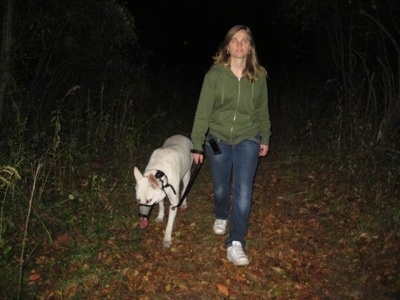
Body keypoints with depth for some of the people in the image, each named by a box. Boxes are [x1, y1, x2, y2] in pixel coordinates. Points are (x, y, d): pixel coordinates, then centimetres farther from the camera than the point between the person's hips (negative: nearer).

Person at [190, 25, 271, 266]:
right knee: (221, 188, 14)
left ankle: (235, 244, 1)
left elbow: (262, 110, 8)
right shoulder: (215, 74, -10)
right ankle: (222, 217, 46)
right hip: (218, 139, 0)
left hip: (248, 140, 1)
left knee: (243, 192, -8)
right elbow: (203, 111, -8)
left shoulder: (259, 76, -3)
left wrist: (265, 138, 13)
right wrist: (197, 145, -8)